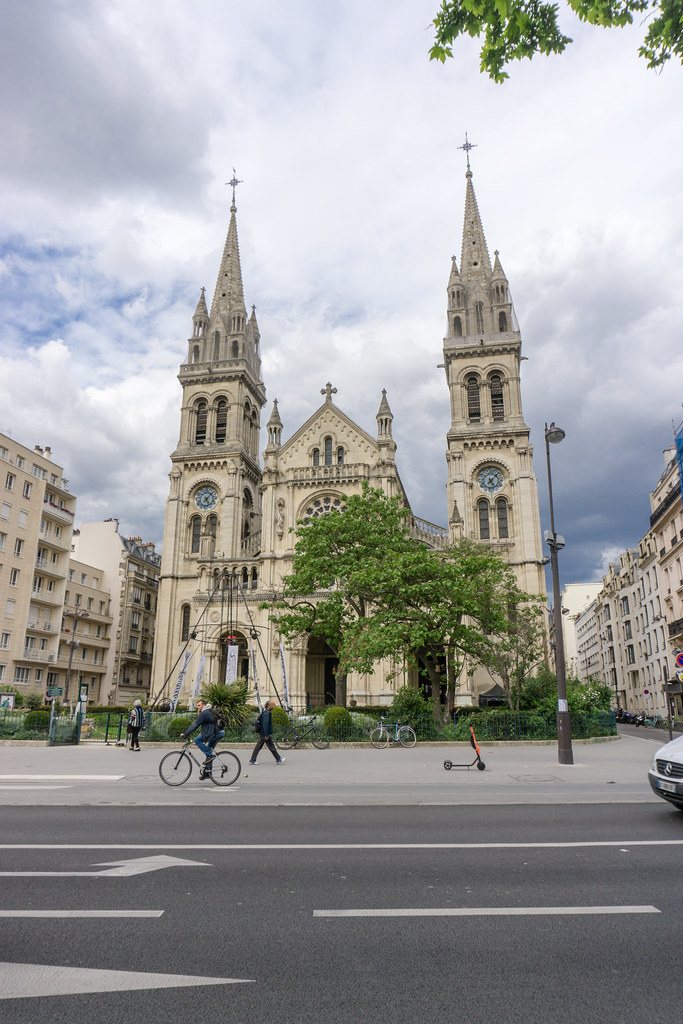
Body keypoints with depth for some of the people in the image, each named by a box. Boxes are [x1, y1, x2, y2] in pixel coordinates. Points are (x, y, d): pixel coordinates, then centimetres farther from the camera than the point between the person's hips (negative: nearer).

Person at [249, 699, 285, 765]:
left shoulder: (264, 712, 15)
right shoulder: (267, 713, -18)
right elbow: (265, 724, -25)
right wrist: (266, 735, -23)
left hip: (262, 734, 10)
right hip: (265, 734, -10)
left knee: (258, 746, 10)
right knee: (272, 747, 0)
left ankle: (252, 760, 12)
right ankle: (278, 760, 9)